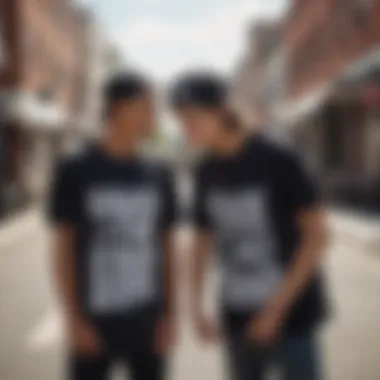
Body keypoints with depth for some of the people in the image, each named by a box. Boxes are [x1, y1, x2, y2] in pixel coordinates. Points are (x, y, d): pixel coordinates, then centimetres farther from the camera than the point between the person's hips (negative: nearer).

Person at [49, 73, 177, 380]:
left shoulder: (159, 176, 4)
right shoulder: (76, 171, -6)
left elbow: (167, 248, 8)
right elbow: (63, 249, -4)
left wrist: (170, 314, 3)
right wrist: (74, 319, -7)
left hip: (148, 320, 3)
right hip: (96, 320, -3)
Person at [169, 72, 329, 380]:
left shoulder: (277, 160, -14)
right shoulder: (207, 171, 2)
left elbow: (317, 233, -14)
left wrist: (278, 306, -16)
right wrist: (197, 307, 2)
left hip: (292, 314, -5)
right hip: (239, 317, 5)